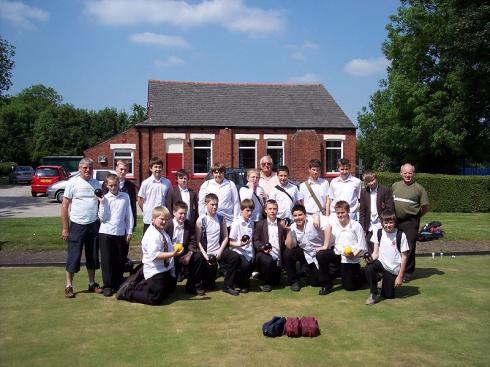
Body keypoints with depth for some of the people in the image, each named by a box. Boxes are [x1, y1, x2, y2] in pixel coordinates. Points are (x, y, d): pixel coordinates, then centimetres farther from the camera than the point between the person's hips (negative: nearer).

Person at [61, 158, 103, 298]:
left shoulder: (97, 184, 7)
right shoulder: (72, 183, -6)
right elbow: (64, 206, -5)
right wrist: (65, 228, -7)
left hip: (93, 225, 4)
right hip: (77, 225, -4)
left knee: (92, 256, 12)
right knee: (73, 256, 1)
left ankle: (92, 283, 24)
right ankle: (69, 286, 12)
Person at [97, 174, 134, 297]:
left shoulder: (125, 197, 3)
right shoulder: (104, 198, 0)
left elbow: (129, 215, 6)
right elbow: (102, 218, -4)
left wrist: (129, 231, 3)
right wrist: (102, 204, -13)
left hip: (121, 233, 1)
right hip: (106, 233, -1)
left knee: (120, 260, 8)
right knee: (107, 260, 1)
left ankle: (118, 284, 22)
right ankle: (107, 286, 10)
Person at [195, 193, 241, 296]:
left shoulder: (221, 218, 4)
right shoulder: (201, 220, -6)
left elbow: (225, 237, 4)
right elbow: (198, 241, -7)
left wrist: (220, 251, -11)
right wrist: (205, 255, -16)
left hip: (219, 251, 2)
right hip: (207, 253, -2)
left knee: (235, 257, -25)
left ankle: (227, 285, -11)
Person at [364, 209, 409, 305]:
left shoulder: (401, 235, -10)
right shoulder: (378, 233, -2)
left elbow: (404, 257, -6)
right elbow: (376, 252, 2)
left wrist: (400, 276, -8)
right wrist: (371, 258, -22)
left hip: (394, 269, -1)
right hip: (381, 263, 2)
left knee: (388, 296, 1)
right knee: (369, 268, -32)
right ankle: (374, 294, -11)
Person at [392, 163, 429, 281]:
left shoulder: (419, 188, -2)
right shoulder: (395, 186, 9)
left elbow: (425, 207, 0)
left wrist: (415, 216, 4)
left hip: (411, 222, -4)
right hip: (395, 221, 4)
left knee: (409, 248, -1)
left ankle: (408, 273, 12)